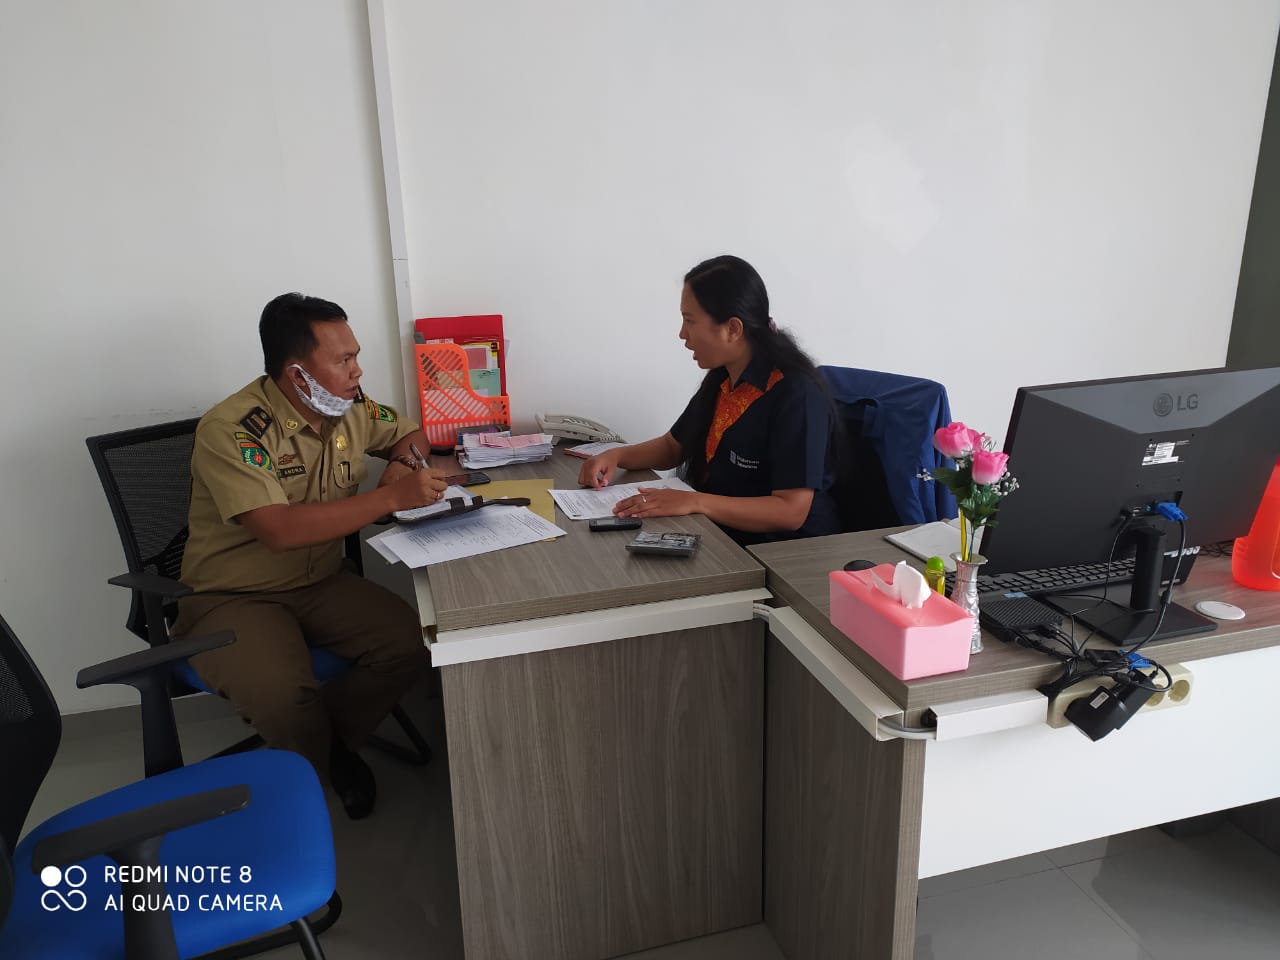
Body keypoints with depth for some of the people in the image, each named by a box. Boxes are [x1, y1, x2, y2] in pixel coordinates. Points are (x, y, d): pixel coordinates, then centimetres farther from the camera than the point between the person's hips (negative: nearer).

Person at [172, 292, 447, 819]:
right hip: (233, 598, -6)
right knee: (287, 697, -33)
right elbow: (281, 529, -34)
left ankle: (331, 745, 7)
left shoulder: (351, 409, -2)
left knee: (409, 642, -20)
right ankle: (322, 773, 5)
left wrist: (402, 462, -6)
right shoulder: (230, 430, -22)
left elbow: (410, 433, 19)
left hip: (322, 581, 6)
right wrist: (392, 498, -33)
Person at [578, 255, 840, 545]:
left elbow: (791, 511, -22)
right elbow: (672, 446, 20)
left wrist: (696, 502, -28)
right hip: (720, 536, 7)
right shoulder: (720, 381, 6)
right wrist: (615, 456, 2)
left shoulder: (796, 395, -19)